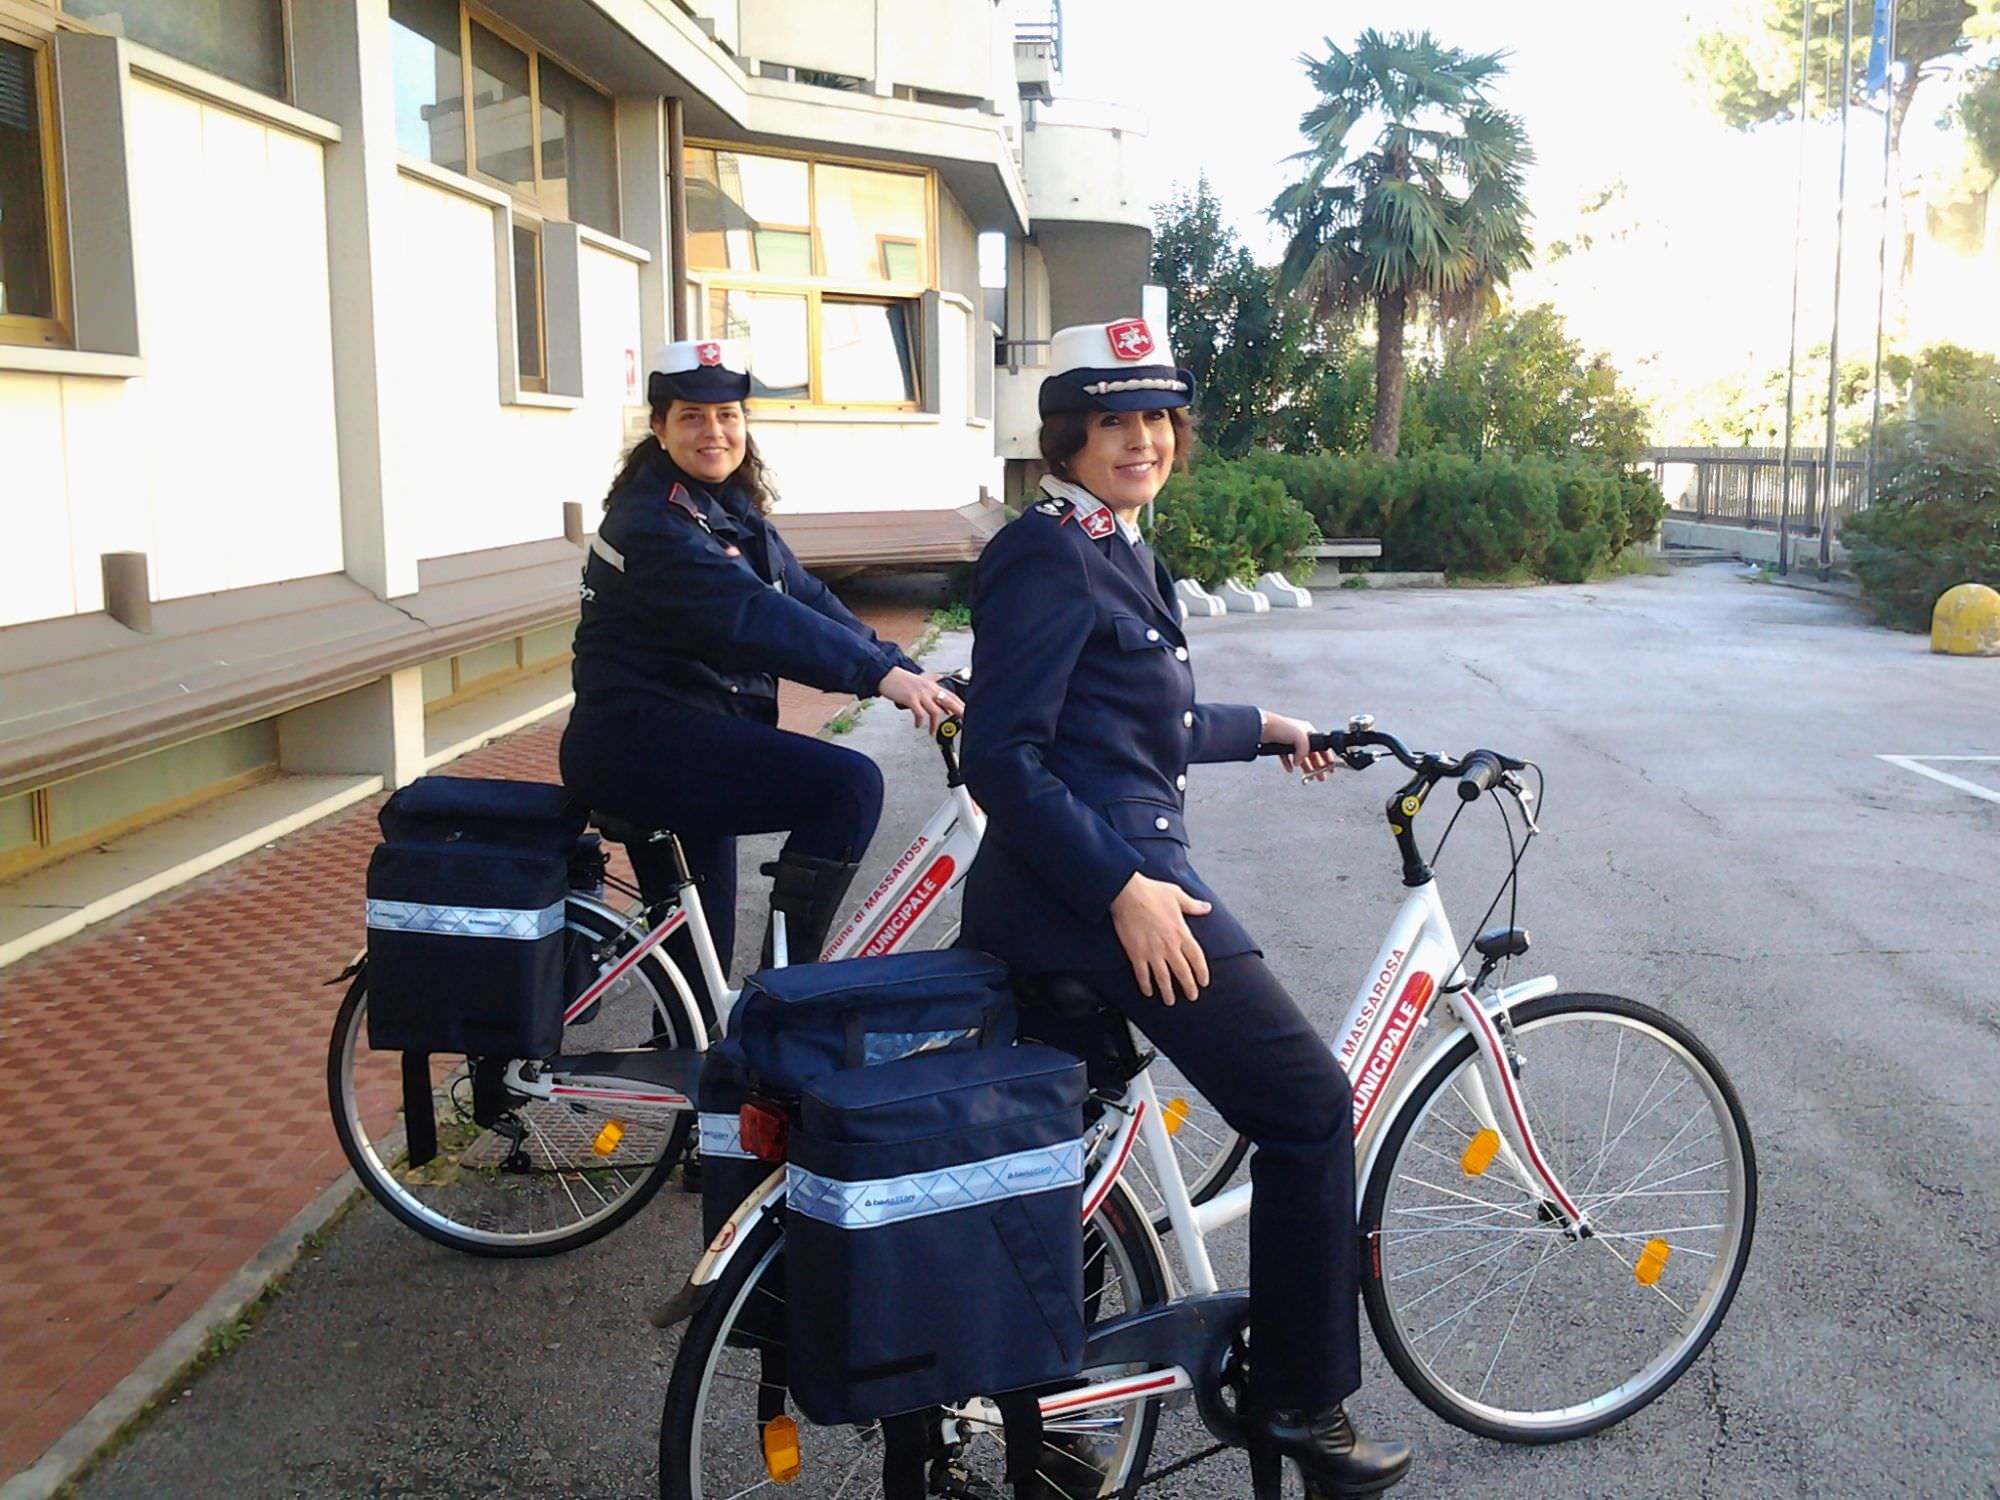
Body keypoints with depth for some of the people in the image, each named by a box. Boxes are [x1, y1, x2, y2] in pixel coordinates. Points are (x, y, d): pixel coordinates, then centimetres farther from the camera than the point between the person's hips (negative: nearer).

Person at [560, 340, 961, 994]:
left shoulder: (733, 513, 14)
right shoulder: (652, 521, -16)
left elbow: (807, 599, 7)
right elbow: (750, 616, -29)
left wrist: (907, 671, -5)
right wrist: (881, 674, -37)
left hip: (682, 746, 10)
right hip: (640, 743, -10)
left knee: (700, 951, 15)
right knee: (849, 783, -22)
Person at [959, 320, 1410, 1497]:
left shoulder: (1114, 550, 15)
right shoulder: (1050, 556, -14)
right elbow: (1002, 759, -20)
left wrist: (1261, 728, 34)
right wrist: (1123, 888, -24)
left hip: (1090, 892, 10)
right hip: (1102, 888, -10)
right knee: (1312, 1108, -1)